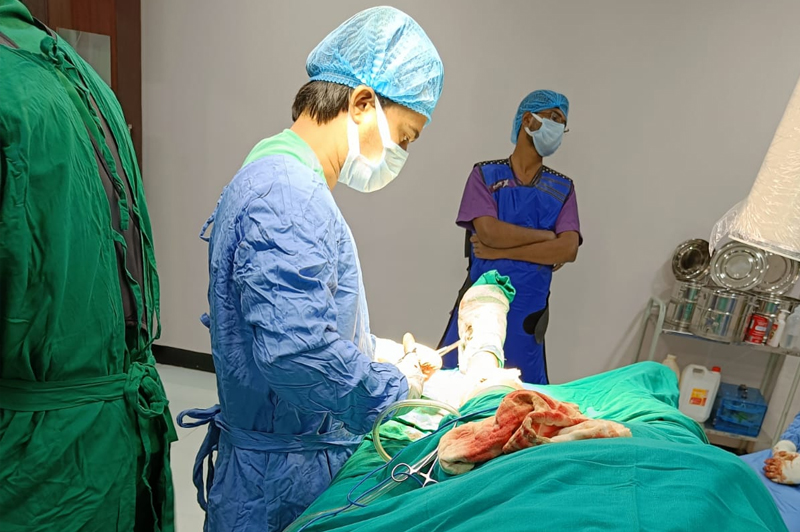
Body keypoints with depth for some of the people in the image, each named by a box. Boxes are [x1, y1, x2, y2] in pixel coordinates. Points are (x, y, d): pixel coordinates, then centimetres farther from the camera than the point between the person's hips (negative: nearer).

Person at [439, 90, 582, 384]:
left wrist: (500, 252, -12)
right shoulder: (485, 174, 1)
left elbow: (568, 250, -7)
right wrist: (548, 235, -6)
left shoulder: (563, 188, 8)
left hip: (527, 309, 2)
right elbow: (490, 232, -14)